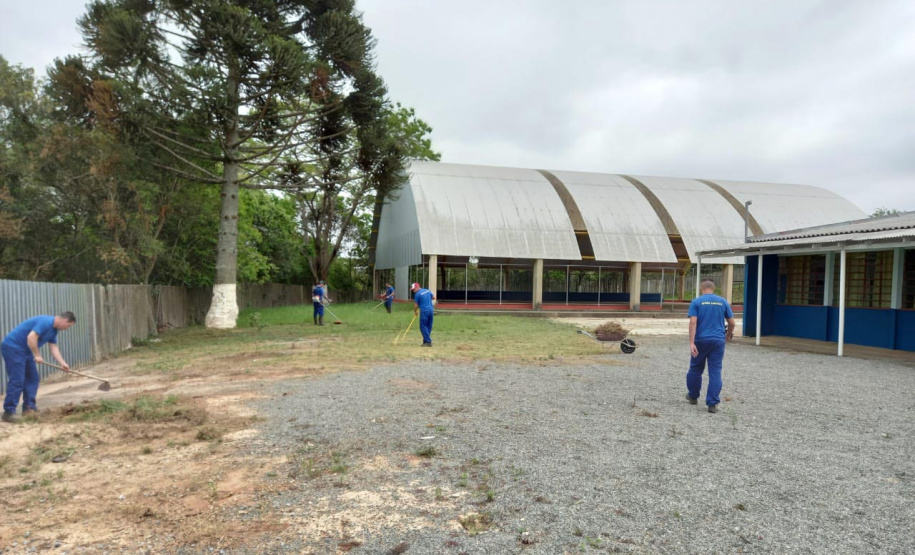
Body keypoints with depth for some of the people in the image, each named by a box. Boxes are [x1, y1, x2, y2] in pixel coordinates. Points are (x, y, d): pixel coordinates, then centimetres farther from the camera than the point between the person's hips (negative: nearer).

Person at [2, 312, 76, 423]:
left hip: (25, 350, 10)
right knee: (17, 380, -13)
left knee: (33, 378, 10)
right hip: (12, 347, -10)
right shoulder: (45, 322, -21)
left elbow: (54, 348, 11)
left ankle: (29, 407, 16)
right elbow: (31, 337, -30)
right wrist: (37, 355, -21)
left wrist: (63, 363, 2)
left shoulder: (54, 329, 10)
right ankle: (9, 412, -8)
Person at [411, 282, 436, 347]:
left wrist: (415, 312, 13)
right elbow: (434, 297, 23)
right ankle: (426, 341, 16)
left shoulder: (417, 294, -9)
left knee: (423, 327, -1)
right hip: (431, 310, 7)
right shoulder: (427, 291, 11)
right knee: (429, 327, 11)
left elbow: (416, 305, -3)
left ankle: (428, 342, -7)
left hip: (424, 311, -7)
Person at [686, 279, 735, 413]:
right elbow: (731, 322, 8)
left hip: (701, 340, -1)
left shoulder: (696, 301, -2)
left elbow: (693, 322, -12)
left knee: (695, 369, 15)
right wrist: (728, 335, 27)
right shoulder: (723, 302, 6)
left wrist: (691, 343, -15)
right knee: (715, 372, 2)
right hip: (718, 341, 1)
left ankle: (693, 396, 31)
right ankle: (712, 403, -1)